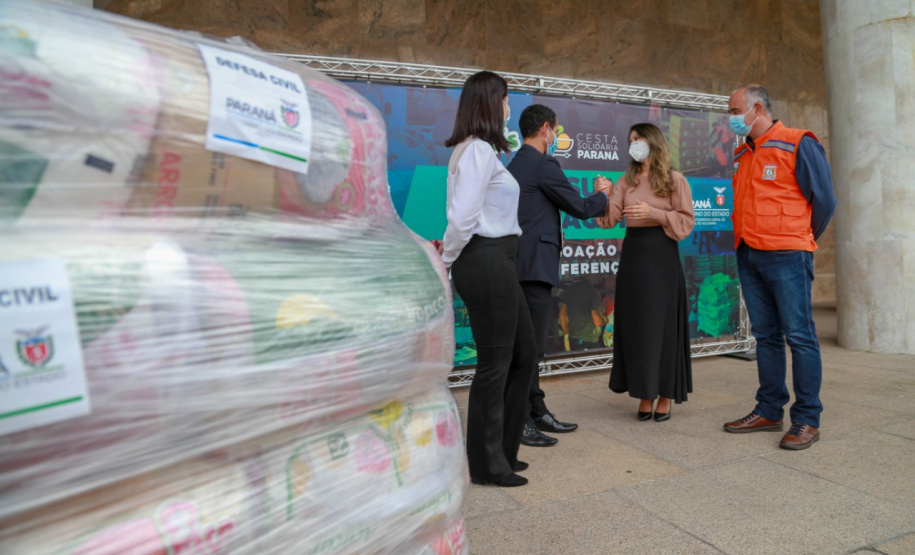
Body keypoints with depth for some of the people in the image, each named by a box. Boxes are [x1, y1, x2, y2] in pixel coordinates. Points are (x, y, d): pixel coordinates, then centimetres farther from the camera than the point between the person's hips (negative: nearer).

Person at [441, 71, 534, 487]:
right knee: (495, 363, 1)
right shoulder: (480, 151, -14)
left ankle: (501, 450, 31)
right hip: (486, 262, -10)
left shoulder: (478, 150, 18)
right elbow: (463, 216, -21)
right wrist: (445, 262, -8)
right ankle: (487, 464, 18)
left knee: (523, 355, 17)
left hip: (495, 263, 10)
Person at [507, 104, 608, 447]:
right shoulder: (543, 165, -10)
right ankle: (520, 422, 2)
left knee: (530, 343, 14)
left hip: (520, 262, 10)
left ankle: (537, 412, 23)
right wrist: (604, 195, 14)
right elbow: (580, 207, -4)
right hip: (535, 265, -10)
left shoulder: (512, 166, 17)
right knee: (531, 345, -5)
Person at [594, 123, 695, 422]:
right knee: (635, 325, 5)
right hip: (632, 254, 4)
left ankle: (665, 396, 13)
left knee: (662, 324, 0)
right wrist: (604, 196, -18)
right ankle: (644, 394, 16)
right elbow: (609, 220, 0)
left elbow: (685, 221, -5)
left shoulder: (675, 180, -1)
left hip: (661, 256, -4)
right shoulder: (626, 180, 10)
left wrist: (653, 213, -16)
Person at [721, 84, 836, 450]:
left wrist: (801, 241, 6)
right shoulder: (741, 154, 16)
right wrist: (745, 239, 13)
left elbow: (824, 199, -3)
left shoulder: (798, 144, -4)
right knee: (765, 336, 11)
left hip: (785, 256, -7)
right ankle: (769, 411, 19)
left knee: (799, 335, -3)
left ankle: (807, 419, 5)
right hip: (748, 255, 7)